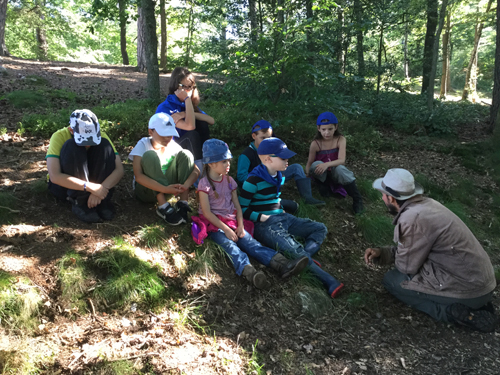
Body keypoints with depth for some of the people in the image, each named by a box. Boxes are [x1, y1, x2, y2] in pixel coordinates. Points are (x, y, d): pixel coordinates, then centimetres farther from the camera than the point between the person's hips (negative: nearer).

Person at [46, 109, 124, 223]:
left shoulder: (100, 136, -13)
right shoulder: (59, 137, -21)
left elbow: (119, 170, -20)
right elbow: (54, 176, -32)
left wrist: (101, 188, -37)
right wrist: (89, 187, -41)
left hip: (92, 184, 3)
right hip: (63, 183, -2)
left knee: (104, 145, -23)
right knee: (72, 147, -30)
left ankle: (102, 201, -21)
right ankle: (80, 203, -26)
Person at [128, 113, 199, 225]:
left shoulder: (173, 146, -4)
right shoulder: (143, 145, -13)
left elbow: (196, 170, -11)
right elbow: (138, 176, -27)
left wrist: (185, 185, -33)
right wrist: (165, 189, -40)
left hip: (169, 186, 3)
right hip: (147, 190, -3)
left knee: (185, 154, -14)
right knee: (150, 155, -28)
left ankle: (182, 203, -22)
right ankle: (163, 206, -31)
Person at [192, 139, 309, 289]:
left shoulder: (229, 181, 12)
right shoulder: (204, 183, -6)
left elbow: (237, 205, 9)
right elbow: (207, 212, -12)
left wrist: (240, 225, -7)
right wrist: (226, 229, -17)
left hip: (231, 221, 4)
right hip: (213, 224, -4)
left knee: (250, 242, -19)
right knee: (229, 245, -31)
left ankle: (283, 265, -40)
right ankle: (250, 273, -59)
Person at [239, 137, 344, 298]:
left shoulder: (279, 176, 11)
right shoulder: (254, 180, -14)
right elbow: (242, 208, -11)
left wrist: (280, 210, 13)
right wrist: (262, 217, -16)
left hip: (282, 217, 9)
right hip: (264, 224, -9)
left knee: (320, 229, 2)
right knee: (294, 250, -30)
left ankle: (305, 258, -23)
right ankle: (329, 283, -31)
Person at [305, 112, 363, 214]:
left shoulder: (340, 139, -14)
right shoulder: (315, 144, -14)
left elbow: (342, 160, -24)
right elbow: (309, 162, -7)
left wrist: (327, 164, -42)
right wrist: (306, 175, -27)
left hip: (335, 172, 0)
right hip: (321, 175, 0)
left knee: (340, 168, -36)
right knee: (316, 165, -33)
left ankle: (357, 199, -23)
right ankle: (324, 185, -4)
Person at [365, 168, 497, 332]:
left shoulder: (412, 218, -23)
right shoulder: (425, 204, 5)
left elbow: (406, 267, -11)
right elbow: (410, 250, 16)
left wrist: (395, 257, 10)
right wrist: (381, 253, 6)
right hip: (482, 279, 9)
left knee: (392, 280, 1)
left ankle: (453, 312, -6)